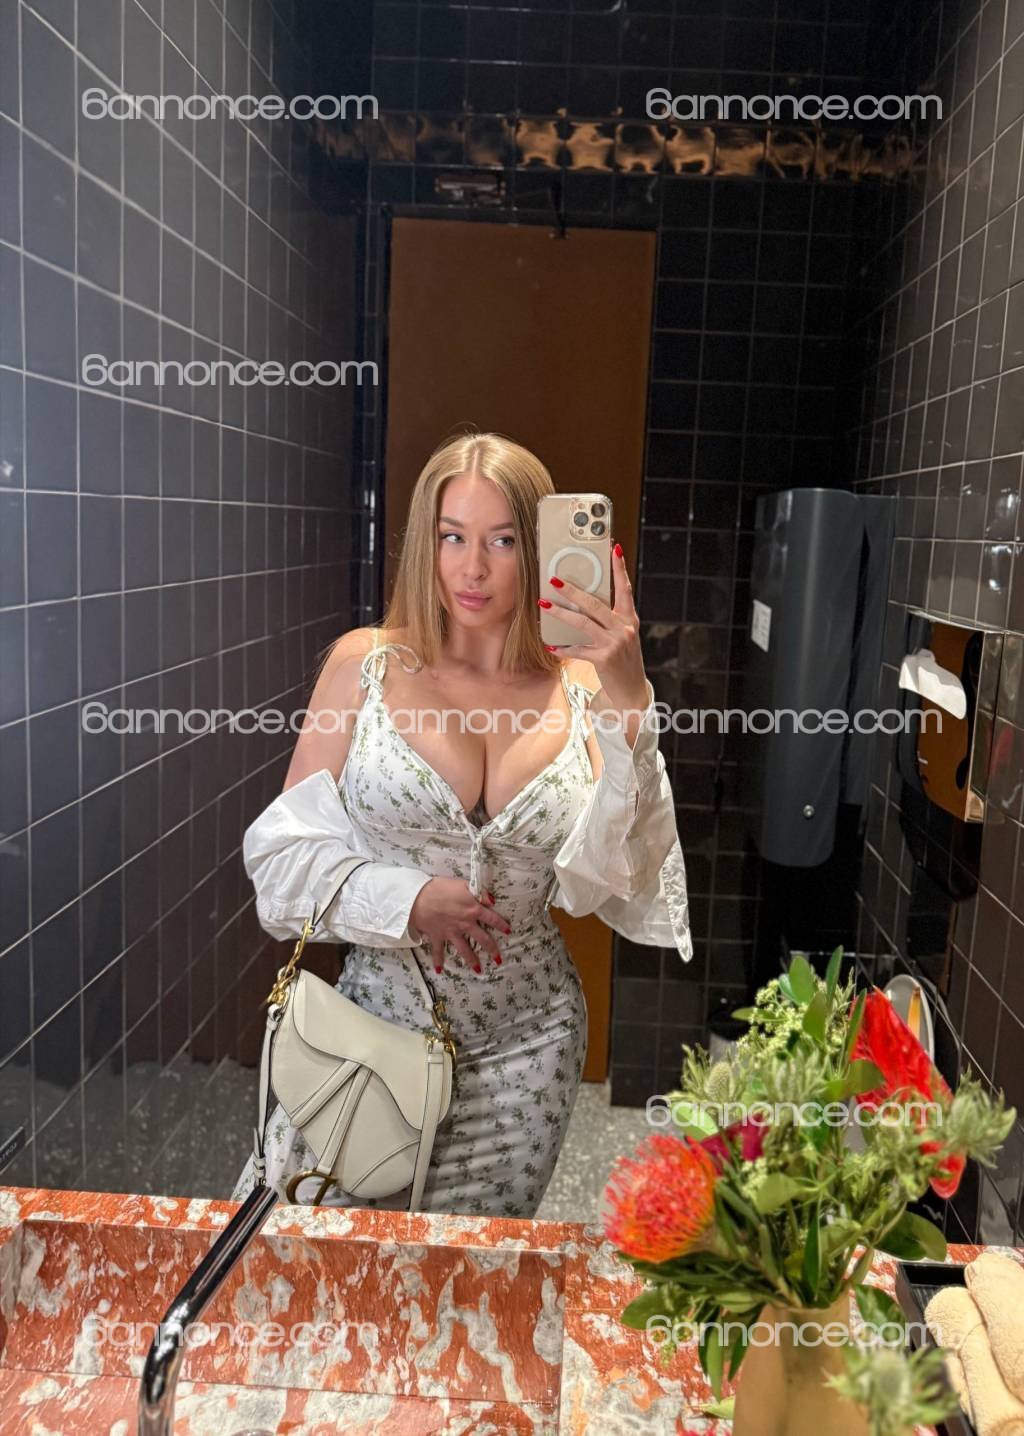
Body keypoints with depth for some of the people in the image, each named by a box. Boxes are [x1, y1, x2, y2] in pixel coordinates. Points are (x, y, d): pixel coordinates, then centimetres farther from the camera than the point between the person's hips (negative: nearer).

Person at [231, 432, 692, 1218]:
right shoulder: (366, 665, -6)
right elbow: (282, 851, -4)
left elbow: (612, 878, -16)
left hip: (523, 1044, 1)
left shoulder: (580, 691, -5)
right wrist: (408, 900, -18)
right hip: (379, 1014, 0)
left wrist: (628, 700, -24)